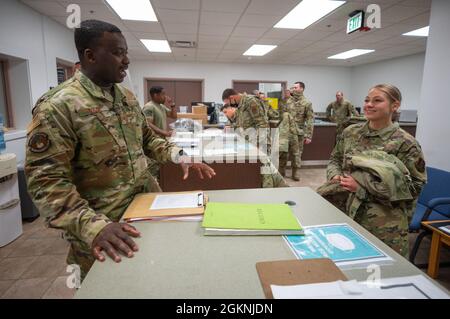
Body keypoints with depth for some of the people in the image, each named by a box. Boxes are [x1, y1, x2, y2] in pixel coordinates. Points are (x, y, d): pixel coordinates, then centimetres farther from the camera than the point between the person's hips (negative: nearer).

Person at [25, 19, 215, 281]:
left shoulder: (127, 97, 4)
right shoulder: (57, 108, -18)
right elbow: (47, 181, -20)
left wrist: (180, 156, -3)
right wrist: (93, 226, -32)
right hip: (105, 226, -6)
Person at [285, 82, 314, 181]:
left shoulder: (306, 103, -6)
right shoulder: (288, 100, 6)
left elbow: (310, 120, -8)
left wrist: (308, 136, -14)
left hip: (298, 132, -3)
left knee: (296, 153, 5)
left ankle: (296, 173, 19)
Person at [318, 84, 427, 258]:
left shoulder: (405, 143, -10)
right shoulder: (351, 132, 4)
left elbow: (414, 186, -11)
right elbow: (335, 159, 15)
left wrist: (362, 186, -18)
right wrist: (335, 176, -8)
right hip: (345, 210, 4)